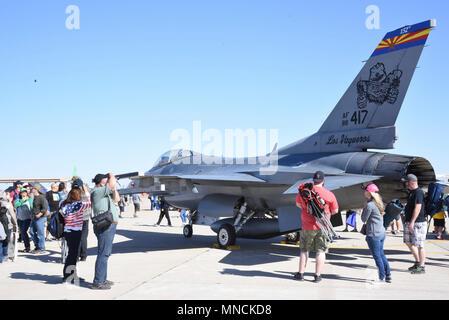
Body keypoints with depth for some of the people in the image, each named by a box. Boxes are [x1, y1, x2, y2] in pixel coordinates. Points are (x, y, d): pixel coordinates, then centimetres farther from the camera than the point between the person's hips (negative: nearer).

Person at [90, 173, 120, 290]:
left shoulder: (105, 193, 18)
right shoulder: (97, 191, -12)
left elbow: (116, 199, 25)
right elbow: (111, 185, -23)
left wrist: (113, 188, 14)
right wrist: (112, 176, -4)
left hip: (109, 226, 11)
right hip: (104, 226, -11)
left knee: (106, 254, 16)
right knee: (103, 254, -9)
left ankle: (102, 279, 24)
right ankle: (98, 282, -6)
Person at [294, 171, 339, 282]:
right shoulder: (329, 194, -8)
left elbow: (298, 204, 13)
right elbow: (335, 211, 2)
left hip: (307, 227, 1)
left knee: (304, 250, 12)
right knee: (321, 251, 7)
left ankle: (301, 274, 16)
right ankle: (317, 275, 9)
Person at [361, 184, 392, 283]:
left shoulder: (369, 205, -18)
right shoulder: (380, 202, 9)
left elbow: (364, 219, -9)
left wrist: (364, 207, 1)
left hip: (373, 234, -9)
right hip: (382, 232, 9)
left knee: (377, 256, 1)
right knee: (381, 254, 18)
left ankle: (382, 278, 8)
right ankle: (388, 276, 23)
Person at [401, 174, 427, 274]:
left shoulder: (418, 192, -17)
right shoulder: (412, 192, 15)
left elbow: (417, 208, -23)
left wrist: (412, 222, -25)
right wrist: (407, 220, 26)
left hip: (418, 223, -10)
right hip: (409, 222, 10)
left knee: (419, 245, -3)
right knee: (409, 243, 16)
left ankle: (422, 267, 5)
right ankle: (418, 262, 27)